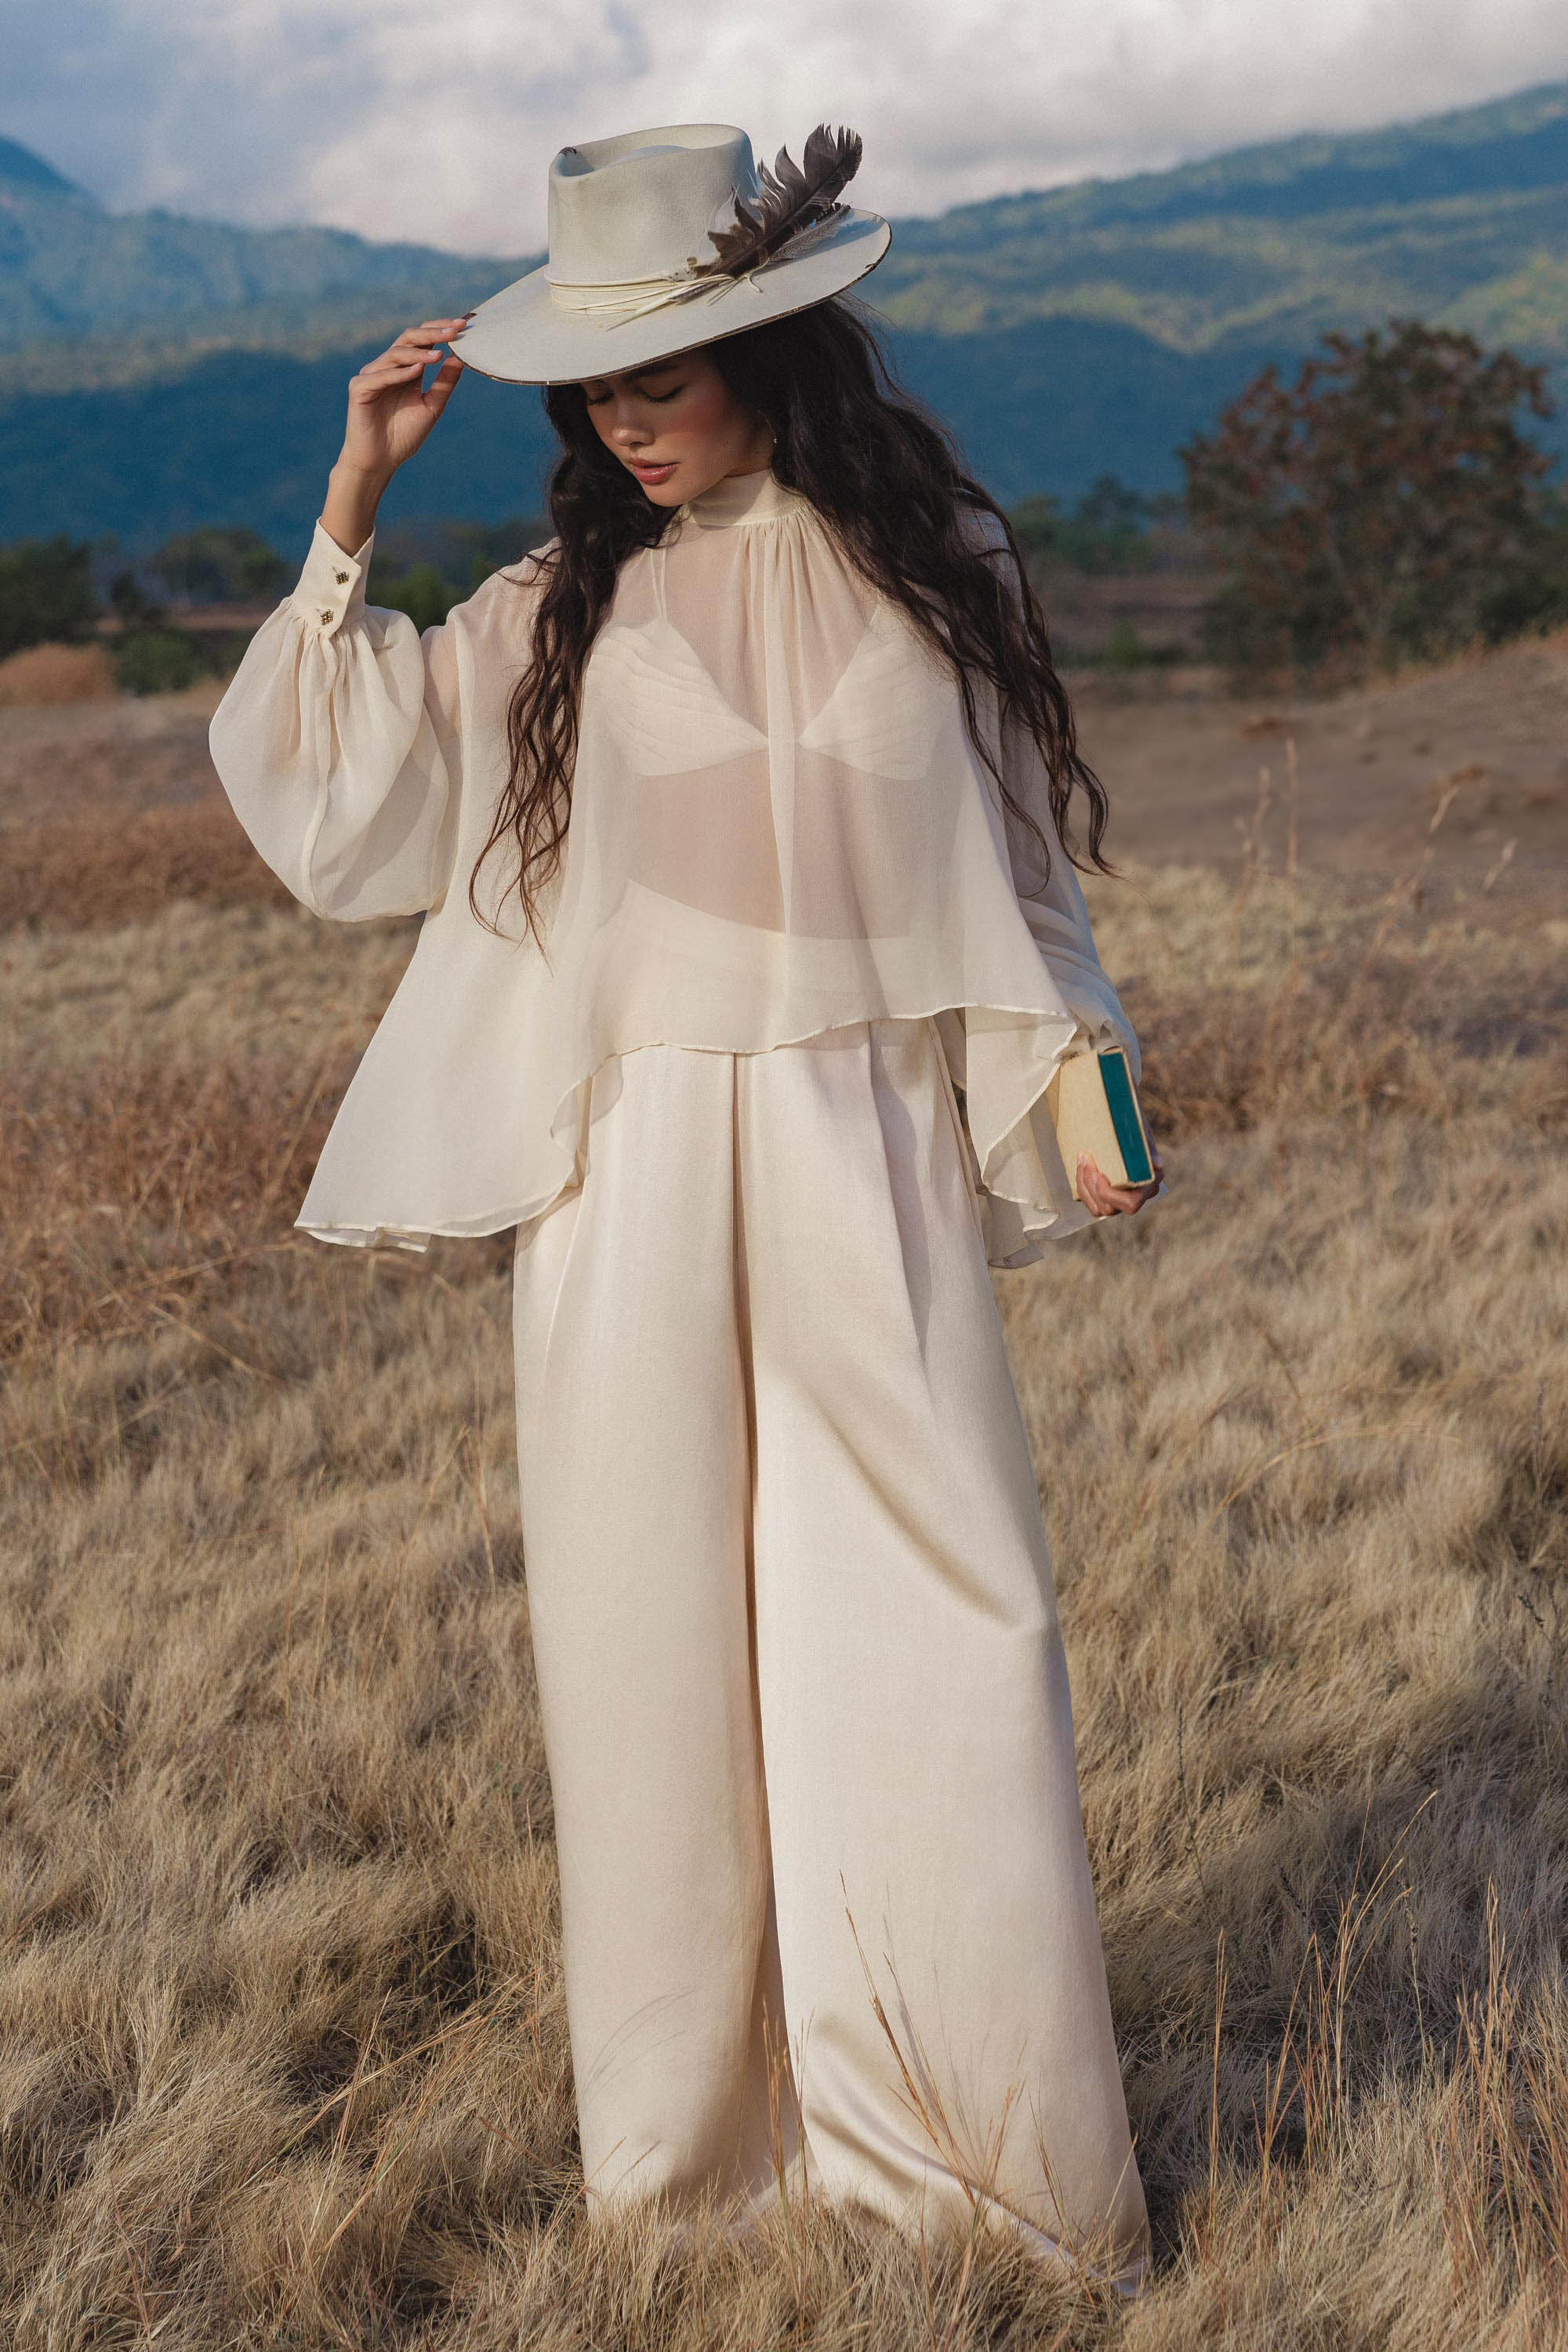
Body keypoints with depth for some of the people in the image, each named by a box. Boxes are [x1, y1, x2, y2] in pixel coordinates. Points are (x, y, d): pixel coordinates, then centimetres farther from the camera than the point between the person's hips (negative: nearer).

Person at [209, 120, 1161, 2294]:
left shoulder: (934, 572, 6)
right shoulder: (562, 617, 7)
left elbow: (1018, 882, 13)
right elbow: (317, 779, 5)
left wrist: (1076, 1090, 3)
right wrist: (354, 505, 0)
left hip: (863, 1175, -1)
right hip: (635, 1195, 1)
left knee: (951, 1643, -2)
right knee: (663, 1651, 5)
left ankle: (1010, 2159, 12)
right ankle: (696, 2147, 19)